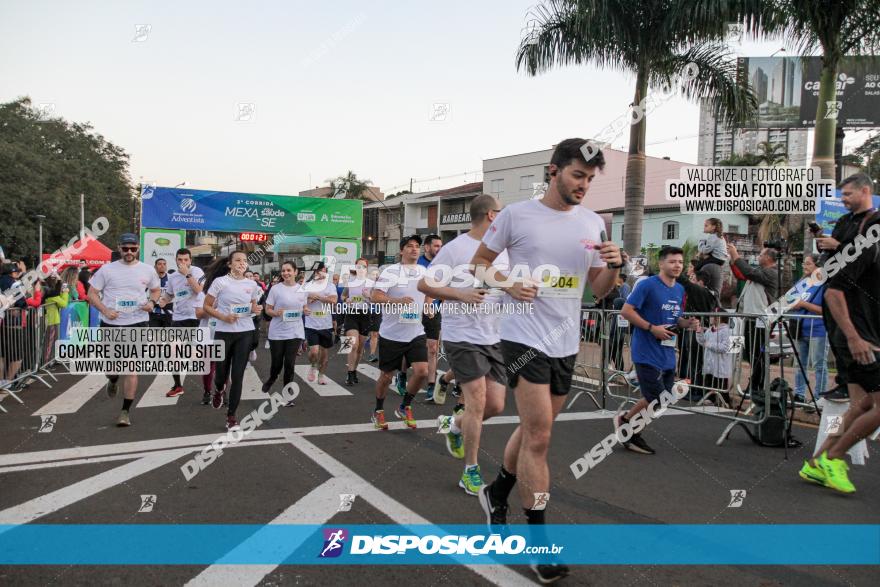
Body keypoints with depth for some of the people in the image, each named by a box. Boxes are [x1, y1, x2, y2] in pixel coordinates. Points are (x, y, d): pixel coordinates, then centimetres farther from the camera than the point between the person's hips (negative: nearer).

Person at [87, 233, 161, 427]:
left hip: (137, 324, -1)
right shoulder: (107, 270, -1)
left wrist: (153, 302, -3)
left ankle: (126, 411, 5)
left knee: (132, 368, -4)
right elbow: (92, 293, 2)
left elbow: (156, 290, 19)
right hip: (111, 325, 1)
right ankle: (113, 380, 50)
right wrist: (104, 310, -14)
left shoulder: (148, 270, 3)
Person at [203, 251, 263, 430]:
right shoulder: (220, 281, -6)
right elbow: (207, 306, -2)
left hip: (245, 333, 2)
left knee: (237, 376, -1)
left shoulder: (252, 284, 4)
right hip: (223, 333, -2)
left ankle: (231, 416, 10)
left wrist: (256, 310, -6)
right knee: (222, 373, 8)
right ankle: (218, 391, 47)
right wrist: (223, 317, -17)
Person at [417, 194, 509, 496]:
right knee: (477, 402, -9)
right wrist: (461, 295, -19)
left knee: (496, 405, 6)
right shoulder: (456, 248, -9)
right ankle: (470, 471, 8)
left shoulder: (503, 250, 11)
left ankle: (453, 425, 35)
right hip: (463, 336, -7)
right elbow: (424, 284, -9)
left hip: (495, 338, 7)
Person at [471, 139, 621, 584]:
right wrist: (505, 283, -15)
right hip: (526, 336, -5)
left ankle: (497, 493, 41)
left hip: (566, 343, 5)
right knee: (539, 436, -8)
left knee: (533, 431, 16)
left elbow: (598, 291, 11)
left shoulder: (594, 223, 8)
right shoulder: (517, 214, -5)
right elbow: (479, 262, 4)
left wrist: (614, 267, -9)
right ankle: (537, 537, 6)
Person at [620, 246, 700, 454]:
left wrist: (688, 323, 1)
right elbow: (626, 311, -15)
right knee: (657, 400, -9)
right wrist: (652, 328, -20)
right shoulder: (648, 285, -12)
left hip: (668, 354, 8)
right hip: (647, 353, -8)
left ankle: (633, 435, 26)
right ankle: (624, 420, 15)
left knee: (662, 399, 11)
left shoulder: (680, 290, 13)